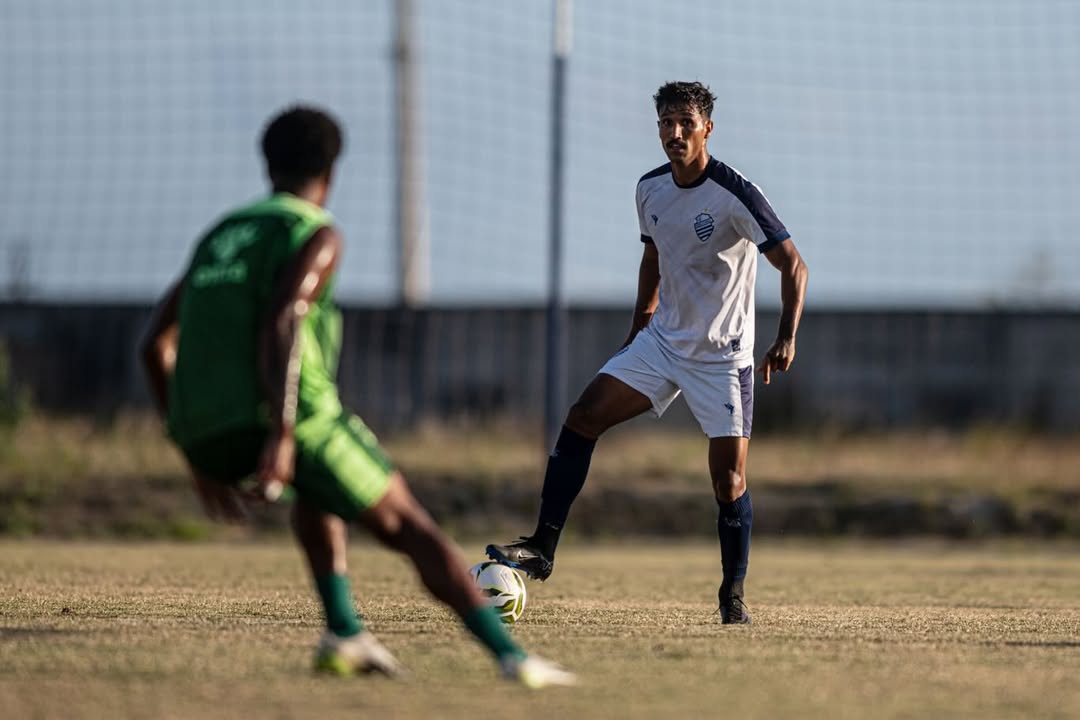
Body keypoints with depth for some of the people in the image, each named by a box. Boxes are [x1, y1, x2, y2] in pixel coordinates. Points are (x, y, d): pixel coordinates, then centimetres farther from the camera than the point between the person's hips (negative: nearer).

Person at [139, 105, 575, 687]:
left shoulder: (220, 239, 25)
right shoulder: (316, 236, 1)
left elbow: (154, 346, 23)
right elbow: (280, 326, -17)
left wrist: (198, 457, 26)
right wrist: (281, 439, -26)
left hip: (206, 434, 6)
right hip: (286, 418, -6)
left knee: (316, 489, 37)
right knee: (408, 524, 6)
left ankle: (343, 632, 19)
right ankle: (510, 655, -4)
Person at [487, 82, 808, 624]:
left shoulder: (735, 194, -18)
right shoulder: (651, 189, 2)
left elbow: (792, 264, -18)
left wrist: (787, 337, -29)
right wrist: (638, 326, 20)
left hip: (721, 356, -6)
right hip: (662, 339, 6)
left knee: (729, 482, -8)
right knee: (581, 420, -9)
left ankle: (733, 593, 11)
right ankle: (543, 548, -6)